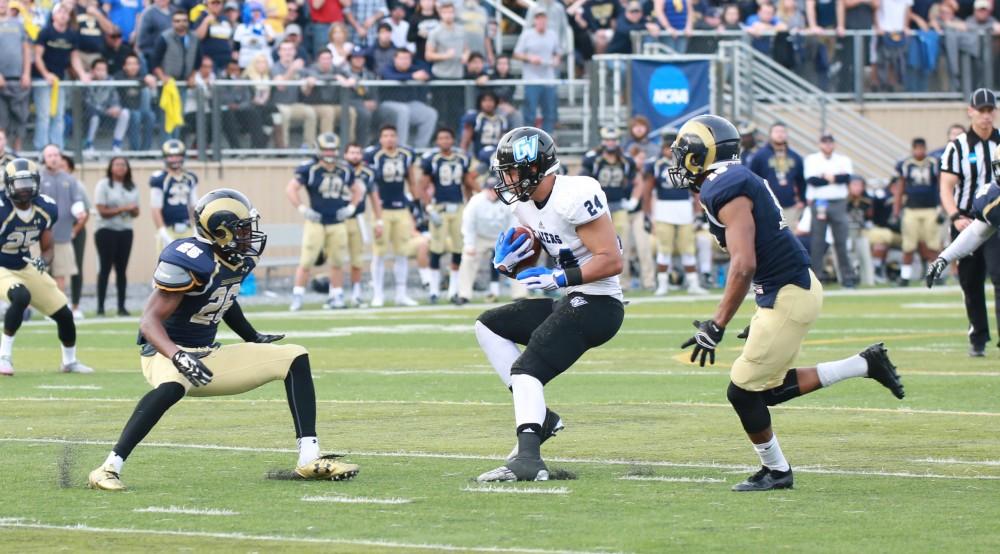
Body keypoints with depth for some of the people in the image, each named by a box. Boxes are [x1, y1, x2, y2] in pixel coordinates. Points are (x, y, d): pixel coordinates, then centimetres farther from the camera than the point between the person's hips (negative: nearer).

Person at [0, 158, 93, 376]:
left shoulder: (46, 209, -9)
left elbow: (48, 249, 1)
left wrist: (43, 261, -21)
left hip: (26, 267, 6)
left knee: (64, 314, 7)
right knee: (21, 297, -37)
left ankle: (70, 361, 33)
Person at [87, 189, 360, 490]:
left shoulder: (240, 258, 1)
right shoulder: (189, 260, -25)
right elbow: (150, 320, -28)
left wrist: (252, 338, 26)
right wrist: (178, 357, -43)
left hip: (209, 355, 9)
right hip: (167, 353, -9)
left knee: (294, 358, 3)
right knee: (172, 387, -44)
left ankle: (310, 459, 0)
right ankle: (109, 468, -38)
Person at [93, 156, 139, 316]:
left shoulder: (132, 187, 11)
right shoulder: (103, 185, -5)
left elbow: (136, 212, 13)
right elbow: (103, 211, -12)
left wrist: (133, 210, -11)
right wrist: (123, 209, -19)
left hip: (126, 231, 5)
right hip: (107, 231, -5)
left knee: (122, 269, 6)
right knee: (105, 269, -5)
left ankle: (121, 306, 9)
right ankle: (100, 307, -4)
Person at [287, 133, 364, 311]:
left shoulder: (345, 170, 5)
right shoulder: (309, 169, -9)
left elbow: (358, 189, 19)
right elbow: (291, 189, -9)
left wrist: (351, 207, 6)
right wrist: (303, 209, -13)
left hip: (338, 224, 4)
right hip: (316, 223, -4)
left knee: (337, 262, 8)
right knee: (306, 262, -6)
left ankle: (336, 297, 17)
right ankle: (297, 297, 0)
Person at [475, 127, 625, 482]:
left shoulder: (576, 197, -19)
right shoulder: (525, 204, 9)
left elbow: (611, 261, -21)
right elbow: (534, 261, 22)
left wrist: (559, 278, -24)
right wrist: (507, 262, -1)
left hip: (597, 303, -10)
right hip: (567, 302, 10)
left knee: (527, 368, -22)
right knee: (488, 327, 17)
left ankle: (528, 459, -36)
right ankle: (539, 417, 8)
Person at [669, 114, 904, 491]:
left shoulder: (725, 191, -19)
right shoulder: (736, 182, 11)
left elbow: (744, 265, -27)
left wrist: (716, 327, -27)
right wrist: (762, 318, 25)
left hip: (788, 297, -10)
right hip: (795, 287, 10)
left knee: (744, 391, -1)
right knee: (769, 389, 15)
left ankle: (775, 471, 15)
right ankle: (865, 365, 19)